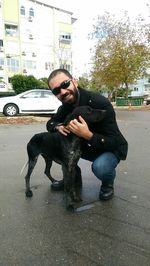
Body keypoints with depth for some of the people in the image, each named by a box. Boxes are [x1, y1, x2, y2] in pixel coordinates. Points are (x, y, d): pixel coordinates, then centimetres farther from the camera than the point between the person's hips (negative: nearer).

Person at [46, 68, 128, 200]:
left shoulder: (100, 102, -30)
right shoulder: (66, 106, -10)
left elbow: (113, 142, -30)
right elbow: (50, 123, 4)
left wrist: (88, 135, -47)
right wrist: (58, 126, -21)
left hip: (111, 148, -5)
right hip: (86, 146, 6)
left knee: (100, 167, -36)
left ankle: (108, 183, 2)